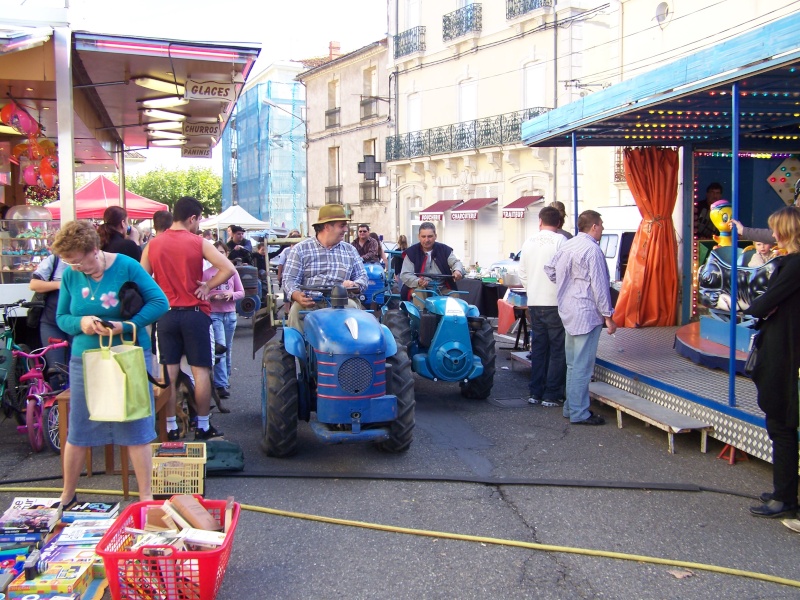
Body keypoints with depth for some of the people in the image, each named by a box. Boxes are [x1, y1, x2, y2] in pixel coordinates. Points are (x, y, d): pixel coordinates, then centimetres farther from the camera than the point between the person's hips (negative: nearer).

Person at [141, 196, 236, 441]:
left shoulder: (153, 245, 3)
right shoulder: (198, 243, -6)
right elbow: (228, 269, -16)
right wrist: (207, 286, -5)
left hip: (165, 314, 3)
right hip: (194, 313, -3)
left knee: (168, 373, 7)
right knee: (201, 371, 5)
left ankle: (170, 428, 11)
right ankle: (203, 426, 10)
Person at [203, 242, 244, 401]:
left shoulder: (233, 271, 7)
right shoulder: (206, 273, -1)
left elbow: (241, 292, 8)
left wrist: (231, 295, -11)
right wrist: (212, 297, -20)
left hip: (230, 314, 4)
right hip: (214, 314, -3)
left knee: (227, 348, 13)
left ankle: (225, 378, 29)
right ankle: (221, 384, -12)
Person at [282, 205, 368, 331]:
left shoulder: (350, 250, 21)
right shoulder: (300, 249, 9)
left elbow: (362, 277, 20)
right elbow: (289, 279, 2)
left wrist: (354, 285, -6)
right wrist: (298, 296, -21)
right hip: (310, 302, -2)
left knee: (353, 307, -31)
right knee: (297, 310, -33)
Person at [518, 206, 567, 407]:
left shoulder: (529, 242, 7)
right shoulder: (560, 240, -9)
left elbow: (522, 273, 13)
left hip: (534, 302, 5)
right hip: (555, 302, -5)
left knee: (538, 347, 13)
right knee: (558, 349, 2)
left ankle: (535, 392, 16)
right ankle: (552, 395, 2)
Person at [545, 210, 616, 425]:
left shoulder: (566, 246, 9)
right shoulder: (592, 250, -15)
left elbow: (549, 268, 16)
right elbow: (599, 286, -16)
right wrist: (608, 316, -11)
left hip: (569, 312, 9)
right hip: (586, 313, -9)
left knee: (573, 364, 16)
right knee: (583, 365, -4)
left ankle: (572, 406, 24)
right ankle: (579, 413, 0)